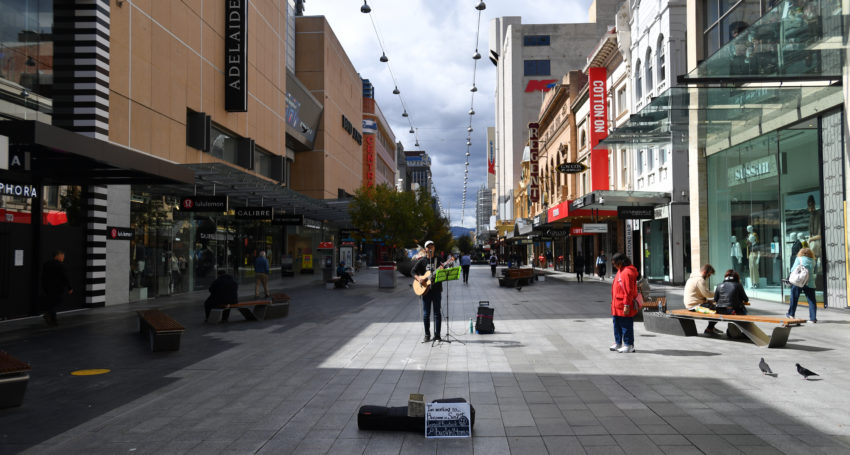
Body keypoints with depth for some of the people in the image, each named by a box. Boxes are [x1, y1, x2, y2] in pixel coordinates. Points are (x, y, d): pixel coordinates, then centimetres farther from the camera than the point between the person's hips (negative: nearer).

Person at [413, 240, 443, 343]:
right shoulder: (422, 261, 6)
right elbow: (413, 271, 5)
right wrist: (418, 279, -12)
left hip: (436, 289, 0)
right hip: (425, 289, 0)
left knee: (437, 312, 0)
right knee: (426, 313, 4)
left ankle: (437, 335, 5)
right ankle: (427, 335, 15)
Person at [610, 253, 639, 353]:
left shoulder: (627, 272, -19)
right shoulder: (621, 271, 14)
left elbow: (628, 291, -22)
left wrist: (627, 305, -23)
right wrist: (614, 302, 21)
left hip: (624, 307, -10)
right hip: (617, 306, 10)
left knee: (626, 326, -1)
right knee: (617, 325, 18)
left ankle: (629, 345, 8)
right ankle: (618, 343, 28)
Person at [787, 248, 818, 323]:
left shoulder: (799, 259, 1)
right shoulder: (812, 261, 9)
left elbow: (793, 269, -3)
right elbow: (813, 271, 12)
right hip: (810, 283, 2)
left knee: (794, 298, 12)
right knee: (811, 300, 3)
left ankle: (791, 314, 22)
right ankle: (813, 318, 0)